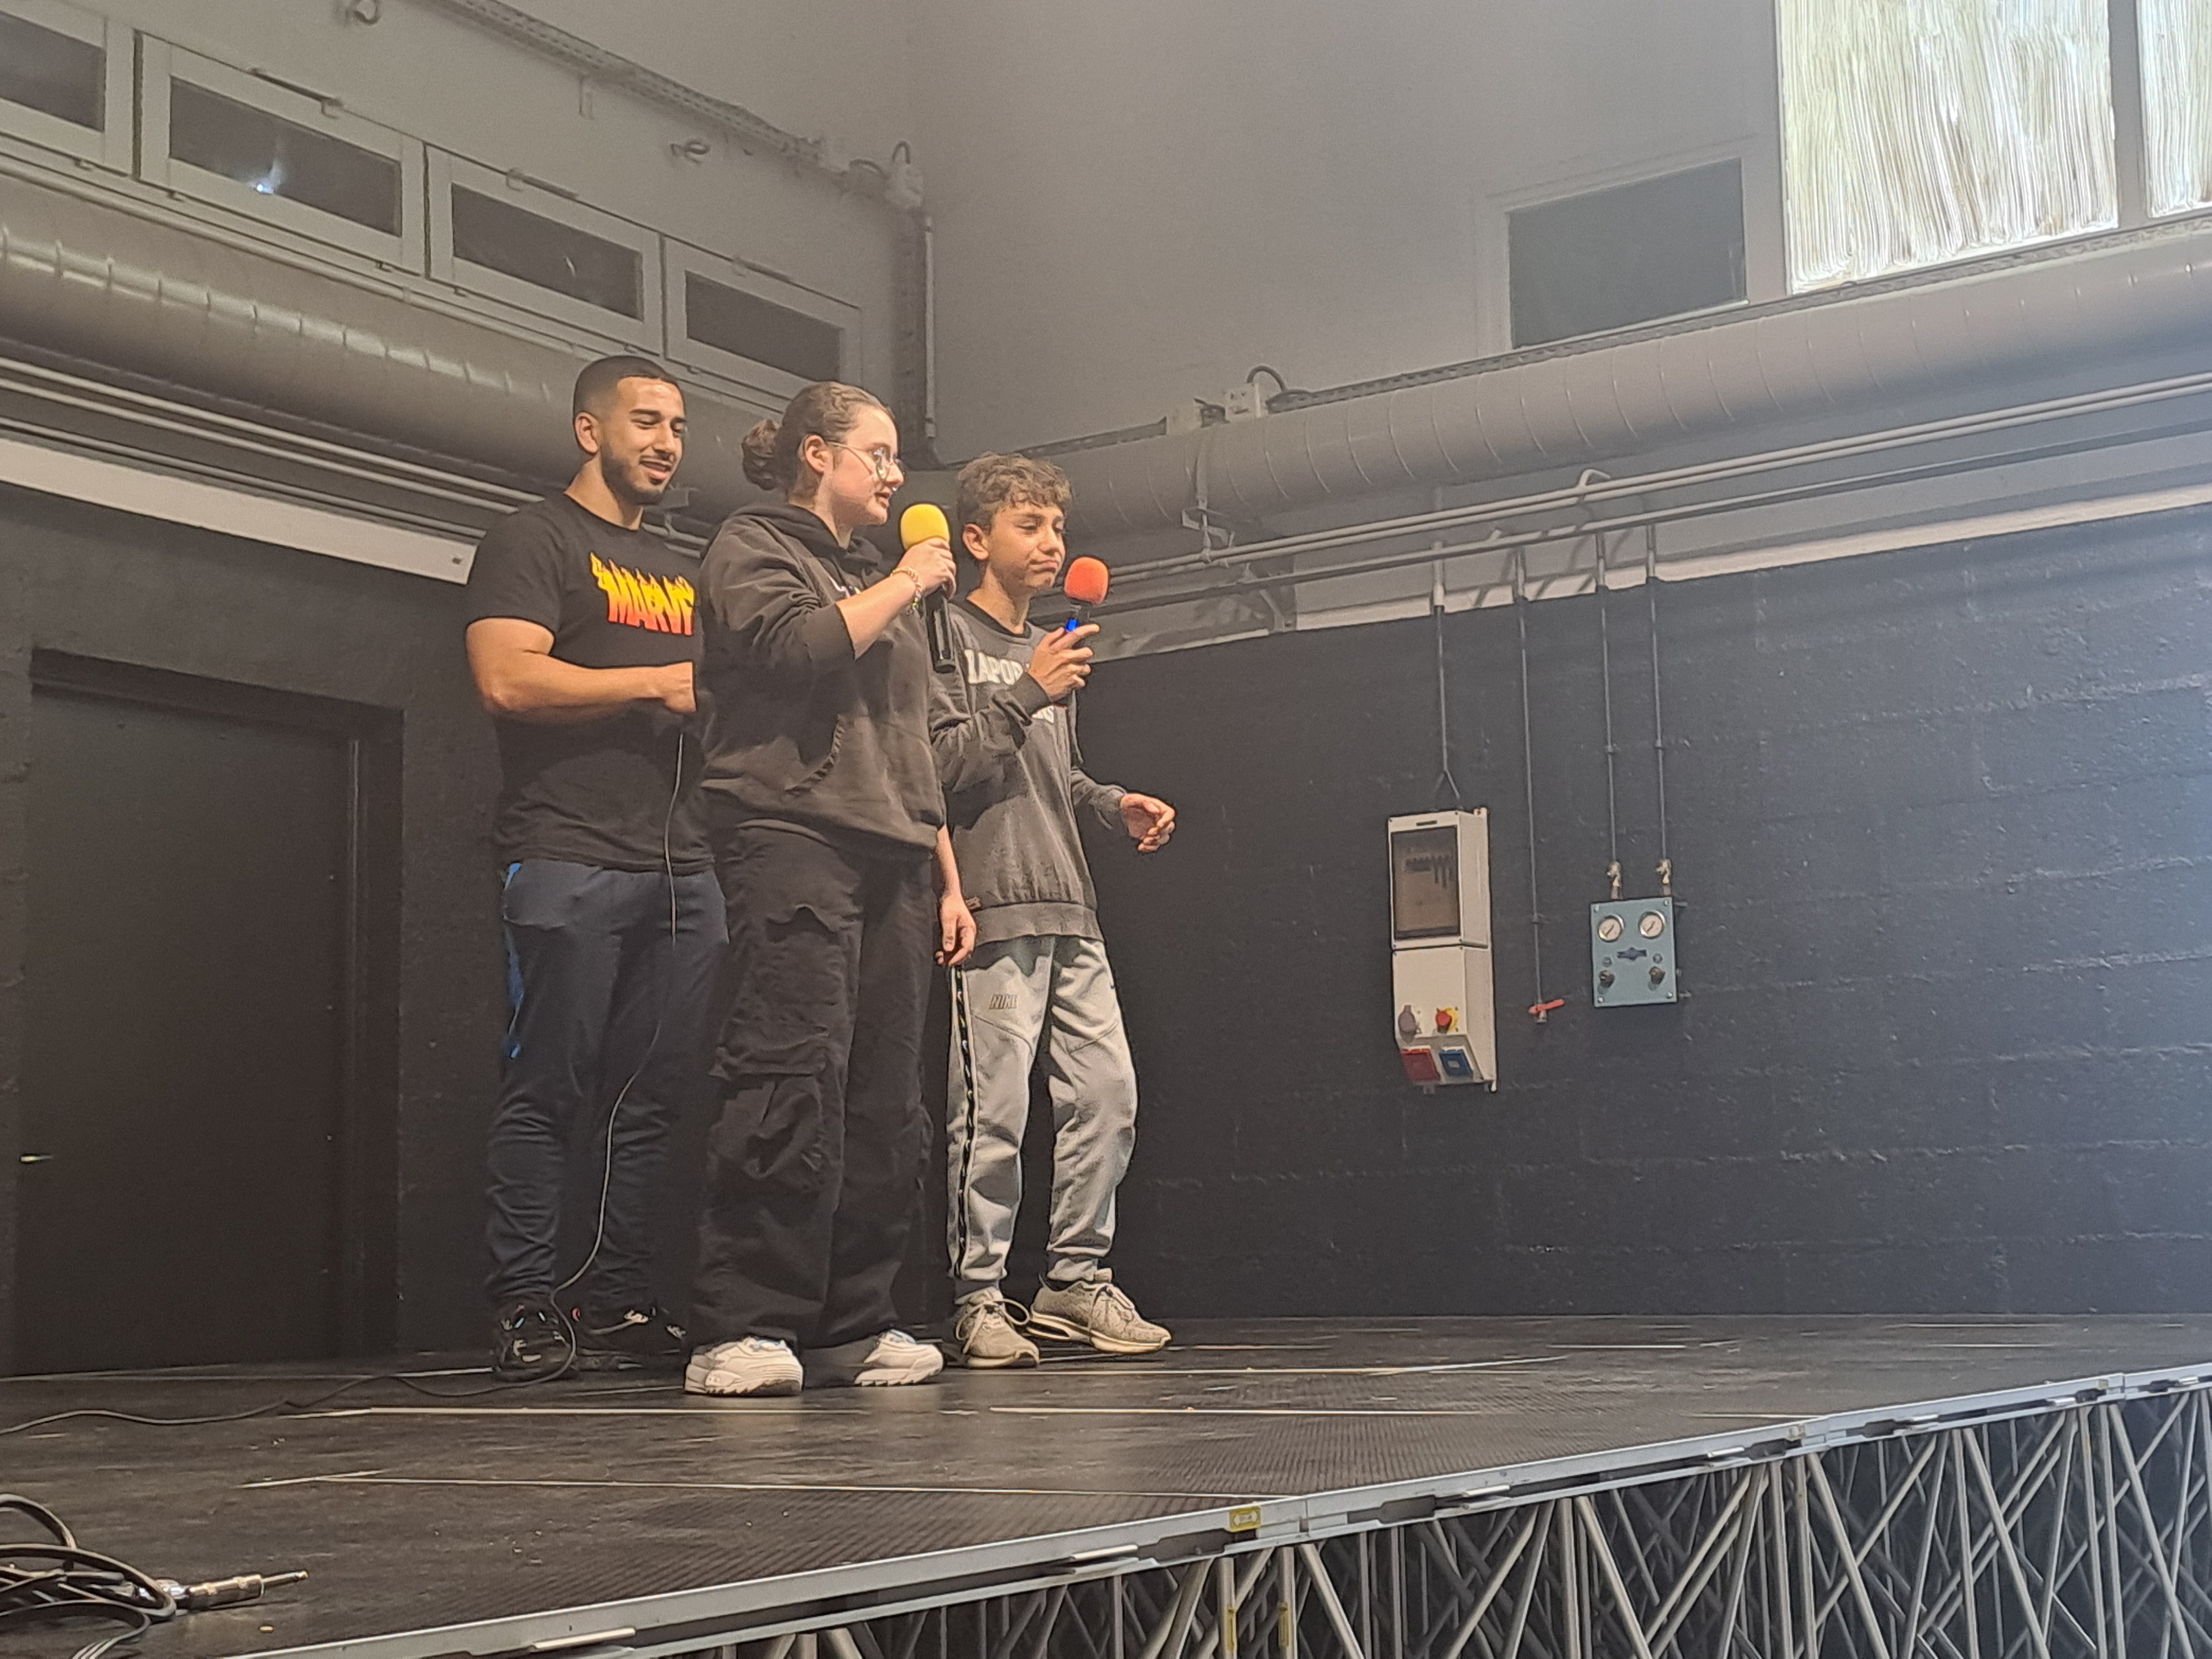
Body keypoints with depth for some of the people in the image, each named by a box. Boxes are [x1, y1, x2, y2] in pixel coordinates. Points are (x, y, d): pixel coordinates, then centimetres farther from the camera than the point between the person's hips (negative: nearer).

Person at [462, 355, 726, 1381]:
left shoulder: (684, 571, 26)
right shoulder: (534, 541, 4)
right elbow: (508, 679, -11)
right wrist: (659, 683, -8)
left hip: (683, 865, 7)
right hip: (571, 861, -7)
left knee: (655, 1095, 3)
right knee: (551, 1092, -6)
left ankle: (618, 1305, 8)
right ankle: (526, 1309, -3)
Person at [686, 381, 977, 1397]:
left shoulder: (880, 585, 30)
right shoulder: (753, 549, 8)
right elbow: (797, 645, -14)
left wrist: (949, 878, 23)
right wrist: (901, 586, 0)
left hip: (892, 860, 8)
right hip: (793, 837, -8)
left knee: (886, 1104, 1)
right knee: (794, 1078, -18)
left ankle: (851, 1328, 4)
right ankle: (740, 1332, -17)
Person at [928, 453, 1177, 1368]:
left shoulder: (1052, 650, 25)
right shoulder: (947, 637, 0)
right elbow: (938, 765, -10)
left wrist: (1118, 805, 12)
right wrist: (1027, 695, -15)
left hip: (1071, 914, 8)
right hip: (994, 911, -8)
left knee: (1108, 1095, 3)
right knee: (991, 1112, -8)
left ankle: (1075, 1281, 12)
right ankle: (979, 1299, -1)